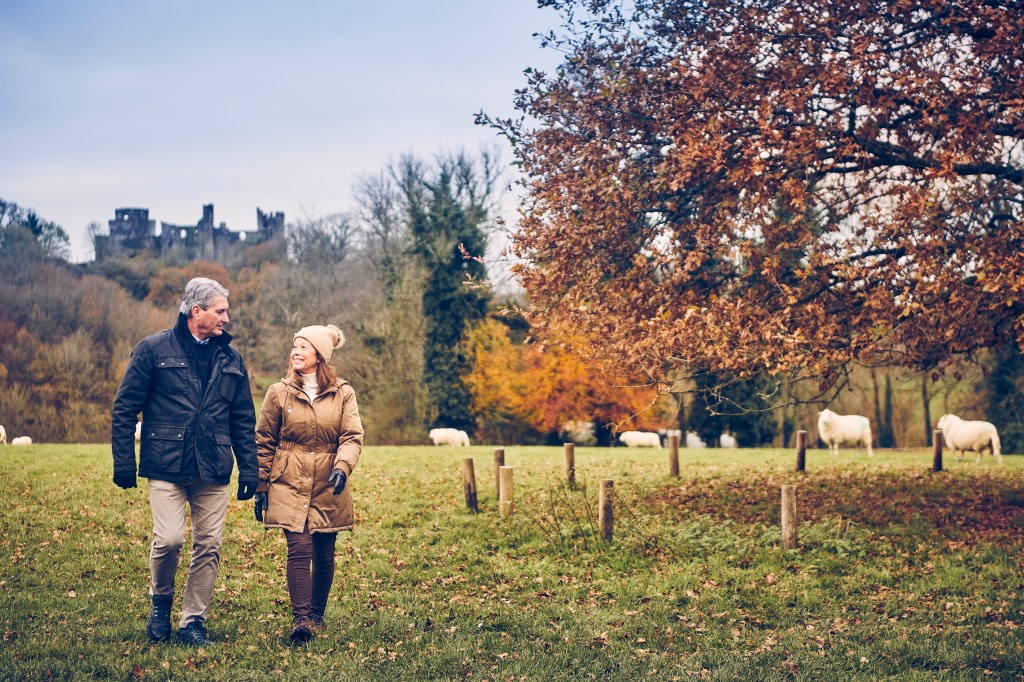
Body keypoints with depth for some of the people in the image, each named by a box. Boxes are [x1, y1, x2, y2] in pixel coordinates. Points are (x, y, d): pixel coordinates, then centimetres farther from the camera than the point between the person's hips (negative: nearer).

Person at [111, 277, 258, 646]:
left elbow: (243, 419, 15)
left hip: (213, 470, 4)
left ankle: (193, 621, 16)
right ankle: (161, 602, 16)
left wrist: (248, 469, 10)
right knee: (169, 538, -13)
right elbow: (124, 408, 1)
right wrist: (124, 462, -4)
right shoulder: (154, 349, 0)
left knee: (209, 546, 2)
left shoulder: (230, 357, 11)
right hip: (167, 465, -3)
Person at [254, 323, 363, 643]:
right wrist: (260, 488, 6)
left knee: (324, 555, 8)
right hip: (290, 485, -1)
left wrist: (342, 467, -24)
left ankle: (317, 615, 25)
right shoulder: (279, 393, 2)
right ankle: (300, 619, -13)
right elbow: (264, 442, 7)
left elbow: (352, 436, -4)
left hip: (328, 487, 1)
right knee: (299, 548, -14)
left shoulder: (343, 393, 2)